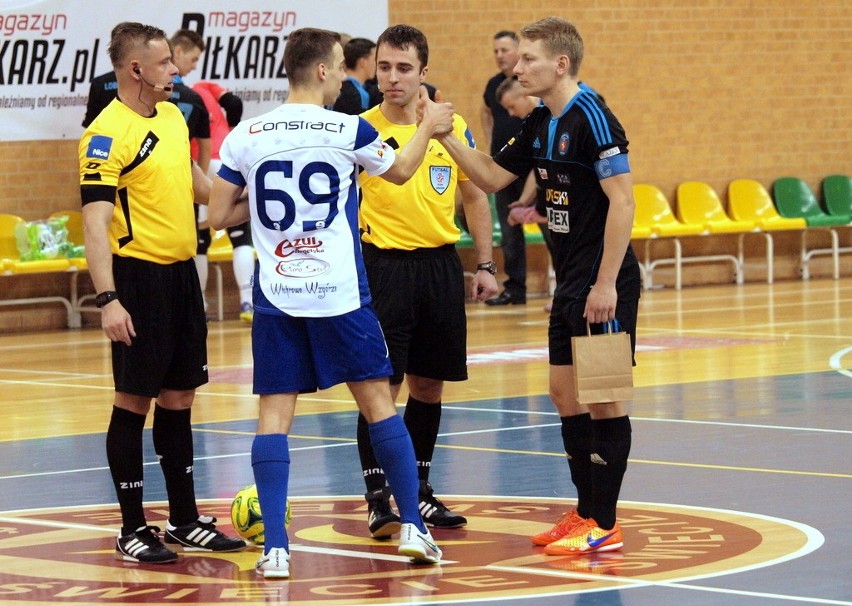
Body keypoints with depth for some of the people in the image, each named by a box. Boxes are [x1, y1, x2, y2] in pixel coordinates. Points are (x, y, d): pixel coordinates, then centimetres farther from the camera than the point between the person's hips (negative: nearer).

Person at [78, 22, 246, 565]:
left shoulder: (173, 116, 10)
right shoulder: (108, 134, -15)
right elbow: (96, 222, -21)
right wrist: (108, 299, -28)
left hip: (181, 273, 8)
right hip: (139, 277, -8)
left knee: (179, 399, 13)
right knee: (134, 401, -1)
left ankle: (186, 520, 21)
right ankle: (133, 529, 6)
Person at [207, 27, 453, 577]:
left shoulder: (246, 136, 1)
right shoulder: (349, 131, -5)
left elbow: (218, 215, 6)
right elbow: (400, 172, 15)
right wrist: (429, 127, 31)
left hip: (276, 298, 2)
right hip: (339, 294, -2)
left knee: (275, 413, 3)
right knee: (378, 402, 9)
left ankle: (275, 547, -5)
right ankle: (413, 527, 12)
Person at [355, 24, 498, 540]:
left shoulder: (452, 127, 5)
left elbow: (475, 196, 14)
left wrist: (485, 264, 11)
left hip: (440, 264, 4)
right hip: (384, 263, -4)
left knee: (429, 385, 11)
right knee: (382, 384, -8)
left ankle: (419, 490, 24)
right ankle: (378, 500, -4)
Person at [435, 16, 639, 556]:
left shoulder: (591, 118, -16)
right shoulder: (541, 123, 11)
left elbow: (622, 200, -20)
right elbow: (493, 176, 20)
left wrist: (606, 284, -22)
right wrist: (444, 135, 7)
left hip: (602, 284, -9)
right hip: (569, 282, 9)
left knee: (604, 396, -3)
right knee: (566, 392, 12)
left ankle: (604, 525, 3)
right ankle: (586, 512, 22)